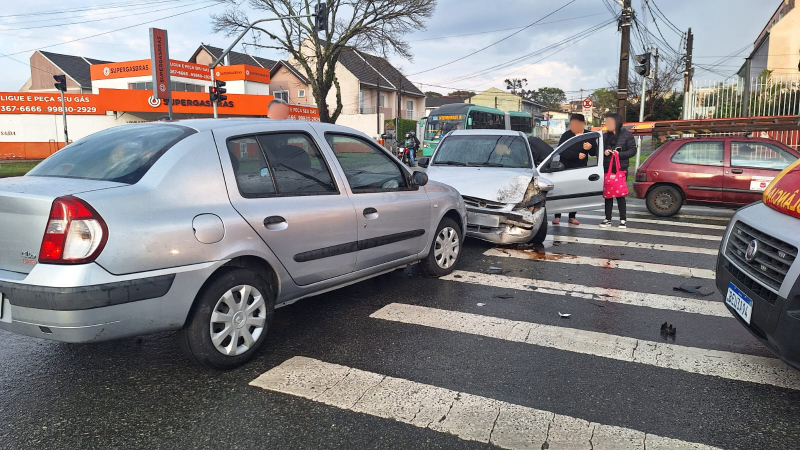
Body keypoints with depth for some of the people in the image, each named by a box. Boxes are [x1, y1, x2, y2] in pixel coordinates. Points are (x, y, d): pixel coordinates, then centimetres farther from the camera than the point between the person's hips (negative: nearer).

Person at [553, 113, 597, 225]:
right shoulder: (566, 135, -5)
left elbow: (594, 153, 7)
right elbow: (561, 151, -17)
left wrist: (590, 148, -16)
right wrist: (577, 155, -24)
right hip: (566, 169, -3)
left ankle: (572, 217, 16)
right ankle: (557, 216, 7)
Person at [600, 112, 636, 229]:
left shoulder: (627, 135, 0)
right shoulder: (605, 136, 13)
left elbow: (633, 150, -4)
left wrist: (619, 154, -16)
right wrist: (604, 152, -5)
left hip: (620, 169, -4)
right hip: (607, 169, 4)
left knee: (620, 194, -3)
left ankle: (623, 219, 7)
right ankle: (608, 219, 13)